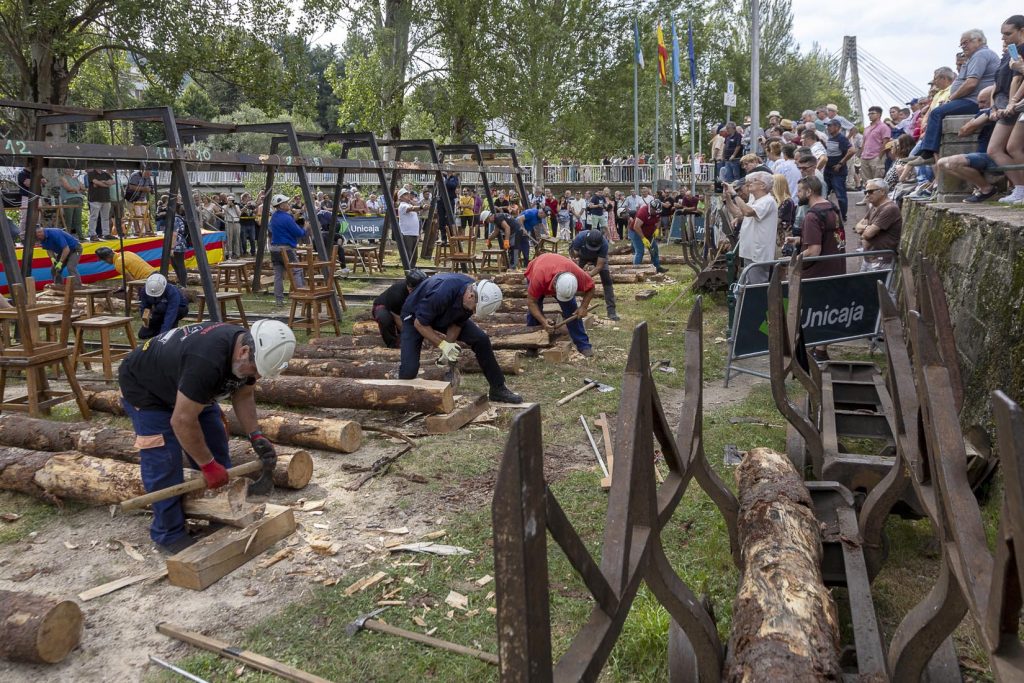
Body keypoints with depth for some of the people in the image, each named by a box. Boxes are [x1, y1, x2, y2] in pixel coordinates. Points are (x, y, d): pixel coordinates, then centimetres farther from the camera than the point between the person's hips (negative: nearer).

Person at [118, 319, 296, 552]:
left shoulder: (248, 352, -18)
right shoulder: (206, 361, -44)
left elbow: (243, 395, -2)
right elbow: (182, 421, -36)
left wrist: (256, 436, -15)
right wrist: (208, 464, -26)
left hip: (188, 391, 8)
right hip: (143, 388, -8)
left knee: (216, 445, 5)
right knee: (164, 462, -11)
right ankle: (170, 533, 3)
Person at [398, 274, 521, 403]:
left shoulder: (478, 293, -20)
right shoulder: (442, 293, -42)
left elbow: (457, 323, -7)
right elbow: (420, 323, -30)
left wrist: (448, 346, -16)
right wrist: (442, 344, -30)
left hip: (445, 316, 6)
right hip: (415, 318, -5)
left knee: (481, 339, -10)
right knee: (409, 369, -22)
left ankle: (498, 389, 2)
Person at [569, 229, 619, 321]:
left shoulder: (604, 243, -39)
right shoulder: (580, 238, -38)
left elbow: (599, 266, -34)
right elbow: (574, 255, -24)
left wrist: (588, 275, -46)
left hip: (598, 258, -1)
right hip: (582, 257, 1)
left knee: (606, 280, -15)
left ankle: (611, 310, -14)